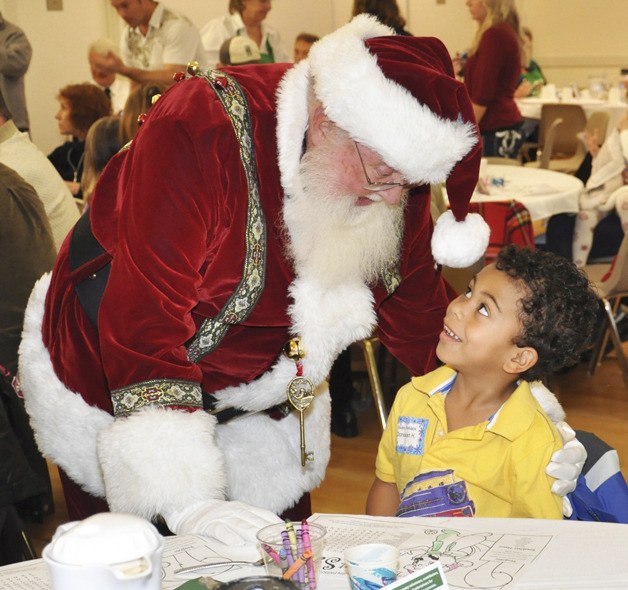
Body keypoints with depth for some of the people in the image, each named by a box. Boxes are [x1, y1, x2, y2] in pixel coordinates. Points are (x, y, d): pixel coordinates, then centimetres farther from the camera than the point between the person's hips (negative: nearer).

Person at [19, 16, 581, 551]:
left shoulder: (395, 176, -13)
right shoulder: (200, 129, -32)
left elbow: (420, 319, -1)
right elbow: (143, 316, -35)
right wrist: (185, 503, -37)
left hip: (263, 408, 5)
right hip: (117, 398, -4)